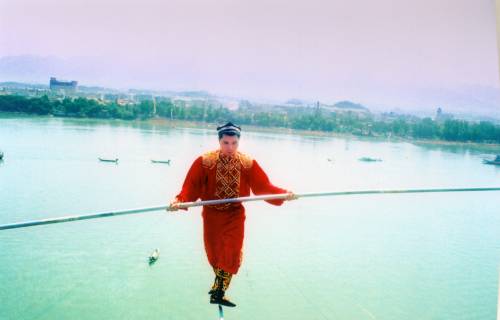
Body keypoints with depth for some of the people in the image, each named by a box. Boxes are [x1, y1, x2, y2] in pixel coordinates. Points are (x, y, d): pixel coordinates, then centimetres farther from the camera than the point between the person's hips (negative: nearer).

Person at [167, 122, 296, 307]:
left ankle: (218, 292, 11)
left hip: (235, 215, 0)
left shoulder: (248, 163, -7)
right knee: (214, 253, 13)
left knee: (231, 254, -4)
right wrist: (179, 201, -33)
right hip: (212, 214, 0)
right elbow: (191, 187, -15)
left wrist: (284, 194, -23)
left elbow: (263, 186, -8)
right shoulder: (205, 162, -11)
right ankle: (219, 286, 39)